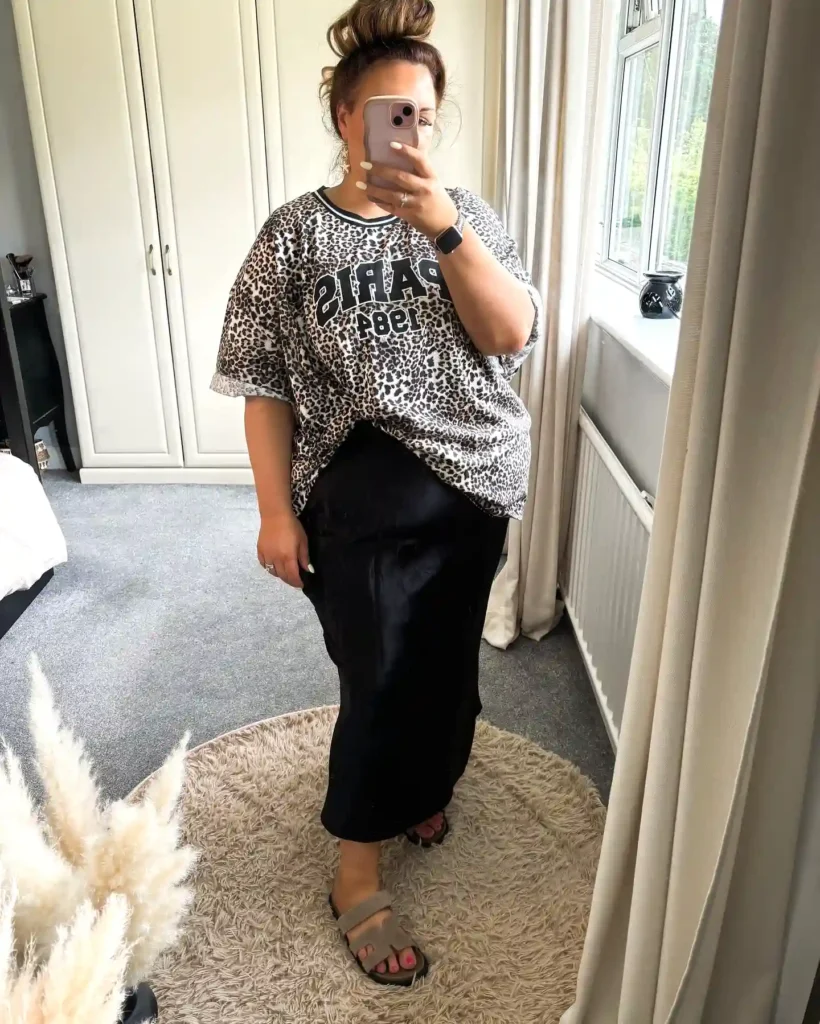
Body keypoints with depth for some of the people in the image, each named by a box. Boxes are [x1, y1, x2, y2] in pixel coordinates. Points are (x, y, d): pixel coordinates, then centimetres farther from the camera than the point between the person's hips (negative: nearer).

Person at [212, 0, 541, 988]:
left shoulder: (466, 215, 2)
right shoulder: (294, 234, -5)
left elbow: (512, 335, -12)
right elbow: (265, 385, -4)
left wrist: (441, 225, -25)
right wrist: (276, 510, -8)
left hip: (474, 484, 3)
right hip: (361, 496, -3)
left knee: (446, 658, 17)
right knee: (378, 676, 2)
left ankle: (425, 781, 48)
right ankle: (356, 876, 22)